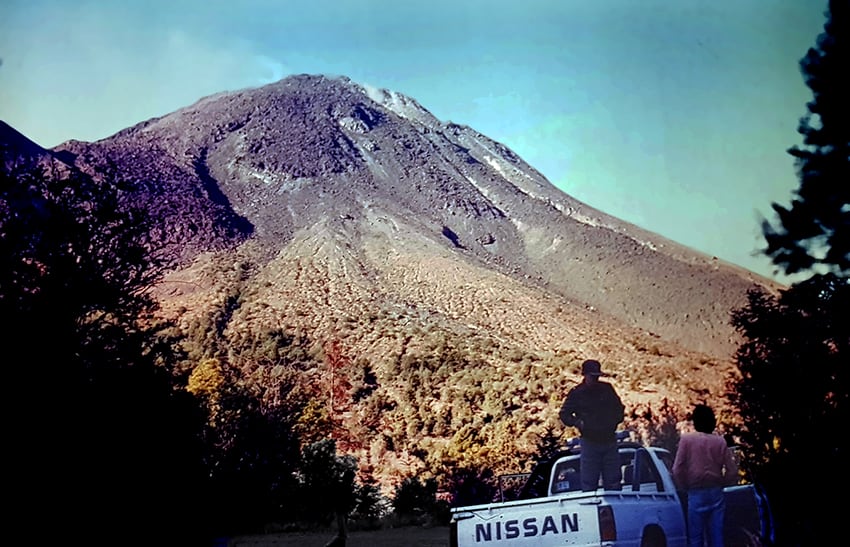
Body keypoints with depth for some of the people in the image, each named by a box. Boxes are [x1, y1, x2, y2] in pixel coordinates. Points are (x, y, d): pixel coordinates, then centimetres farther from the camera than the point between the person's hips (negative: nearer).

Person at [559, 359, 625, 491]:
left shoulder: (607, 389, 7)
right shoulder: (576, 393, -1)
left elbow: (619, 408, 20)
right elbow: (564, 414, 2)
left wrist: (616, 419, 1)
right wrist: (578, 422, -15)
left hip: (609, 440, 3)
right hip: (589, 442, -3)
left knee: (613, 482, 9)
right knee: (589, 483, -2)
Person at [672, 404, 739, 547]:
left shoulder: (687, 439, -4)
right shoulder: (720, 441, 3)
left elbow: (678, 470, -9)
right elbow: (732, 471, 2)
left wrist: (684, 489, 6)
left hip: (696, 493, -3)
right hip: (716, 493, 3)